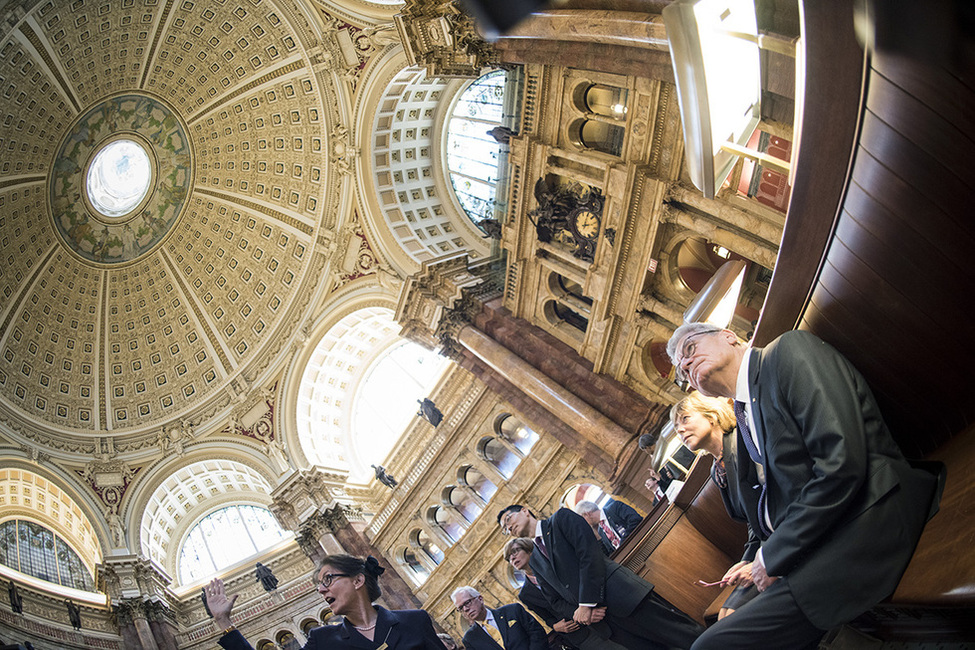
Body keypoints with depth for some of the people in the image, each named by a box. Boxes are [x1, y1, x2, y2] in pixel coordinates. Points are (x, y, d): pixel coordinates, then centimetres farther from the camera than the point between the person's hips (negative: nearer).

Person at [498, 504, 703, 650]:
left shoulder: (561, 518, 3)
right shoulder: (535, 562, 20)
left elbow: (589, 553, -9)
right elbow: (554, 599, 17)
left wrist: (587, 603, -14)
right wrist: (576, 612, -5)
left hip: (623, 596, -5)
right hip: (605, 620, 5)